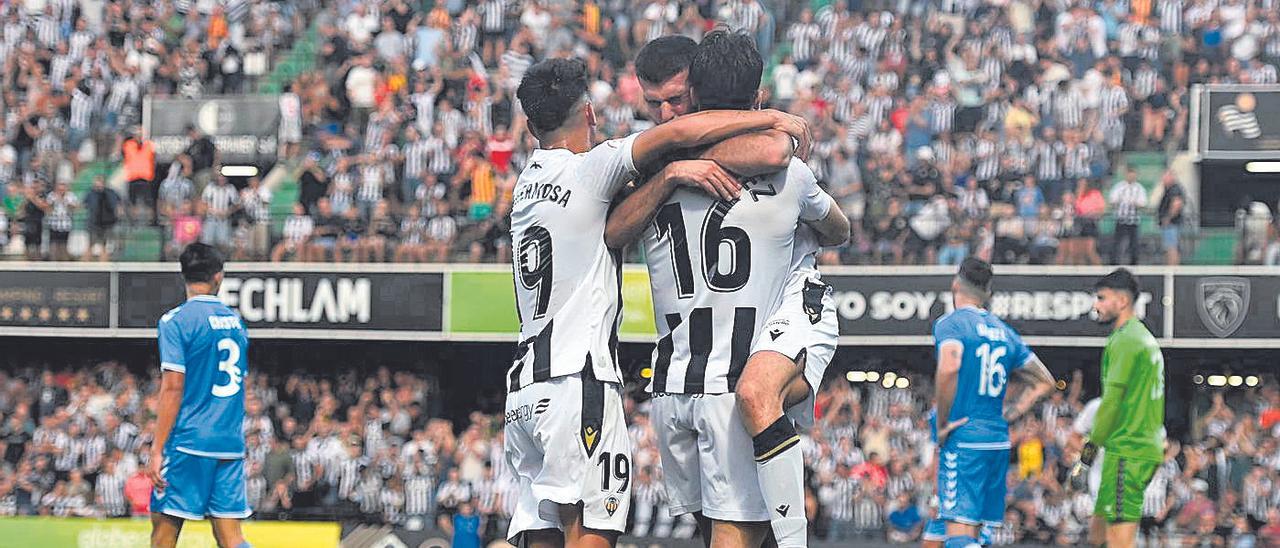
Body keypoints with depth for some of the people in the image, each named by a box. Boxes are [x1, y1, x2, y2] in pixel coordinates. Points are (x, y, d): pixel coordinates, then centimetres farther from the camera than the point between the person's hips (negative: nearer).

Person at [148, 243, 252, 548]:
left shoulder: (176, 321, -7)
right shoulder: (236, 322, 12)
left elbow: (173, 389, -13)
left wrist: (157, 450, -12)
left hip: (188, 443, -6)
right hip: (232, 444, 6)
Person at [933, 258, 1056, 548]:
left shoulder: (950, 323, -5)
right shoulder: (1004, 331, 16)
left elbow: (949, 368, -25)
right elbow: (1045, 383, 20)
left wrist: (943, 423, -15)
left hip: (962, 440, -7)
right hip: (999, 441, 7)